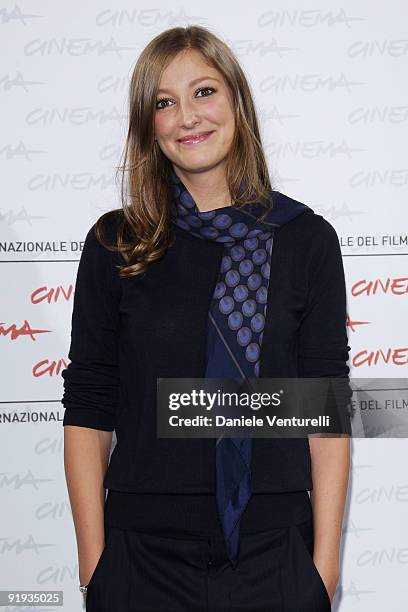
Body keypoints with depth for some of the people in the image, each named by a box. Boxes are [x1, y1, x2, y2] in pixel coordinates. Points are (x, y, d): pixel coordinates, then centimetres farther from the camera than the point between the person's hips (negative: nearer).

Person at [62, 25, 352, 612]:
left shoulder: (307, 239, -2)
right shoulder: (115, 245, -1)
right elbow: (88, 413, 0)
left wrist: (326, 563, -4)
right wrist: (93, 564, -3)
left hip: (274, 555, 0)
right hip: (143, 556, 0)